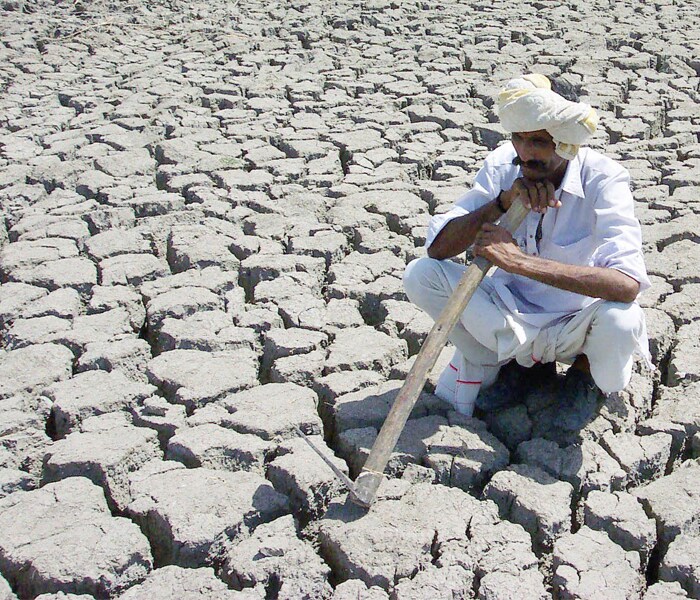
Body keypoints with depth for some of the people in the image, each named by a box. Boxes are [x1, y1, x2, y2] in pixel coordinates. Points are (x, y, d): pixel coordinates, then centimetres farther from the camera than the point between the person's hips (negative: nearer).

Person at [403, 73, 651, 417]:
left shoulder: (604, 179, -23)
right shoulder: (502, 165, -12)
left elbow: (628, 284, -38)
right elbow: (437, 248, -17)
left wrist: (520, 260, -41)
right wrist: (505, 200, -30)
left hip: (573, 325, -2)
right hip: (509, 311, 2)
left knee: (621, 319, -36)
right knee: (420, 274, -20)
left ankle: (588, 363, 0)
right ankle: (478, 357, 3)